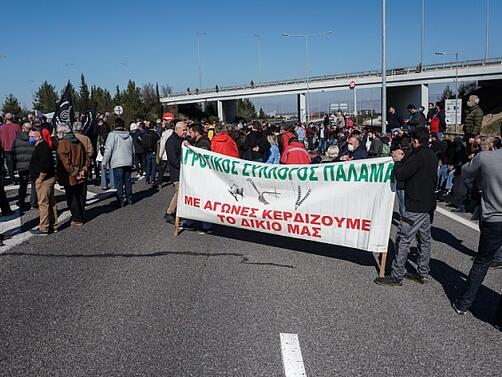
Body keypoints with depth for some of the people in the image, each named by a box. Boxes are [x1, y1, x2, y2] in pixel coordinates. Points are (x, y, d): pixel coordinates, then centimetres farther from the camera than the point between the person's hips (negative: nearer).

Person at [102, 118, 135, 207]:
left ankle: (120, 201, 1)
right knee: (128, 181, 13)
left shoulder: (113, 134, -7)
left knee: (118, 182, 0)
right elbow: (133, 150, 18)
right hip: (128, 162, 5)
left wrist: (105, 161, -2)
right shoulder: (129, 136, 11)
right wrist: (132, 162, 26)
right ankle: (129, 199, 20)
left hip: (117, 163, -5)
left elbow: (108, 149, -9)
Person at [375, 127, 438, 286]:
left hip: (415, 207, -10)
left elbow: (400, 175, -17)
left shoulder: (418, 157, -18)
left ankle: (397, 276, -1)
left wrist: (398, 161, 0)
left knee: (403, 240, -5)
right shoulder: (432, 156, 12)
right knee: (425, 240, 14)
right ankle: (423, 274, 23)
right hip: (429, 205, 10)